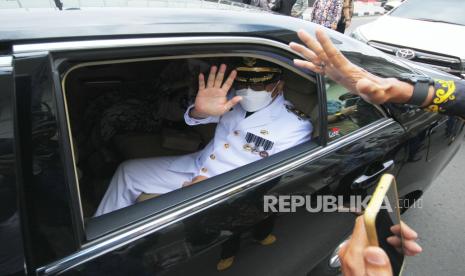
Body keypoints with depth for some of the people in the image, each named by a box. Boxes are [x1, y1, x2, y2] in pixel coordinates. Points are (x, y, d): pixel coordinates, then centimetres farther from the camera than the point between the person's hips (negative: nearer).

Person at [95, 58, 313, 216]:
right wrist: (201, 111, -25)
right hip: (196, 166, 6)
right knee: (128, 171, 10)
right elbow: (192, 118, 2)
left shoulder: (296, 125, -14)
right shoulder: (236, 99, -1)